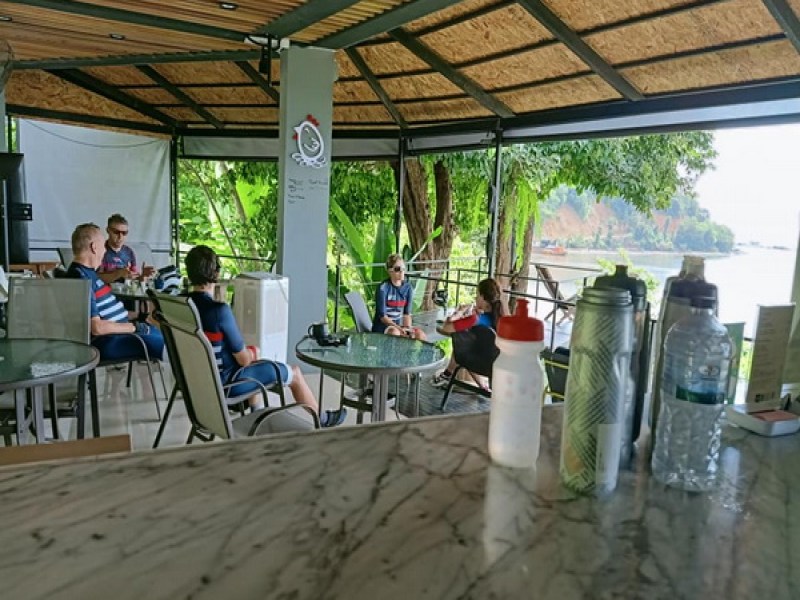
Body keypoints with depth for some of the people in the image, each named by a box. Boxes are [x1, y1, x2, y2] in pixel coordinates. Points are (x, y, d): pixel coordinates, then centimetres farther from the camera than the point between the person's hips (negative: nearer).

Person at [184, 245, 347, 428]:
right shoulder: (219, 310, -29)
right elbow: (243, 359, -20)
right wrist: (252, 352, 3)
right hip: (224, 382, -7)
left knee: (255, 363, 35)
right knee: (294, 373, 11)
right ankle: (321, 420, 34)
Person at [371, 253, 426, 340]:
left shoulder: (407, 287, 2)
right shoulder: (383, 288, -14)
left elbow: (407, 313, 1)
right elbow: (382, 316, -16)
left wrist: (408, 328, -17)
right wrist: (399, 328, -27)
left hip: (399, 324, 5)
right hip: (382, 326, -5)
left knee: (420, 334, -20)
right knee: (395, 332, -36)